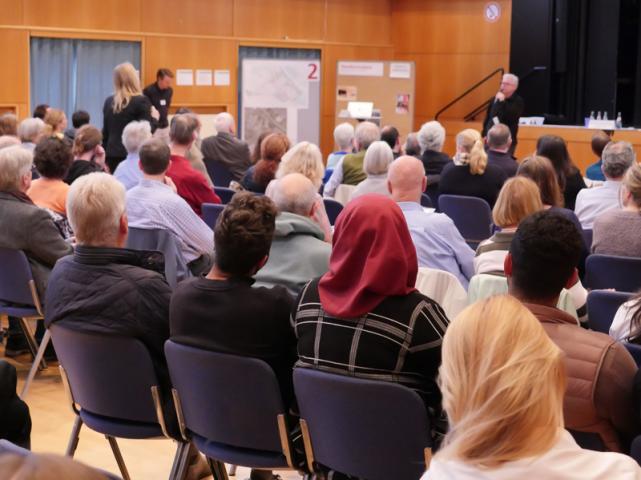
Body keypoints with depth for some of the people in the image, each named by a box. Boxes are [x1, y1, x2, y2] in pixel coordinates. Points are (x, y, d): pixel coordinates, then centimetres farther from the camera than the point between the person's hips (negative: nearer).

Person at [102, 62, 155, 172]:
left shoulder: (109, 101, 9)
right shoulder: (141, 101, -9)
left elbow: (105, 132, 14)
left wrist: (106, 155, 21)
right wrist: (154, 118, 7)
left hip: (112, 154, 6)